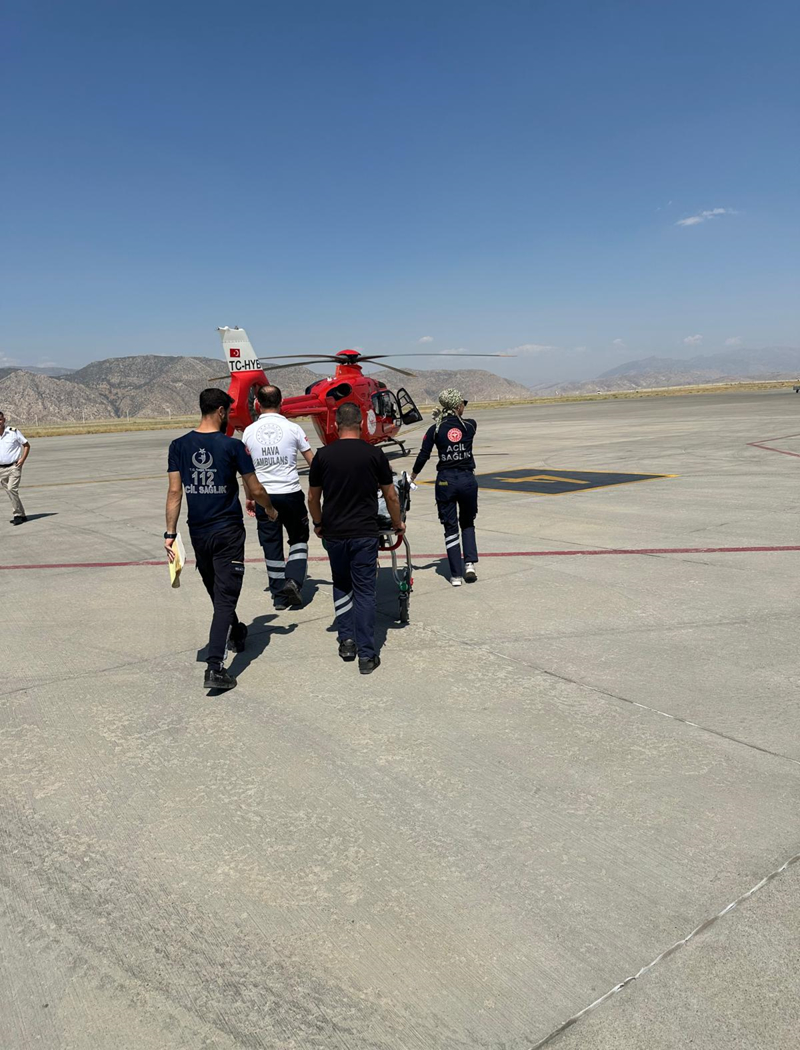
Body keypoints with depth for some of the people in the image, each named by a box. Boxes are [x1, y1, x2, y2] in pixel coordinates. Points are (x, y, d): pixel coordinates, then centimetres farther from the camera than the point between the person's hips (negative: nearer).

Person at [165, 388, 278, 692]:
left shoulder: (179, 446, -1)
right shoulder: (233, 446, -10)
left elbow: (174, 491, -4)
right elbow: (255, 490, -4)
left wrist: (170, 532, -1)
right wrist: (270, 510, 15)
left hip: (198, 532, 5)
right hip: (228, 531, -4)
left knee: (217, 591, 23)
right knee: (225, 597, -3)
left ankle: (236, 634, 47)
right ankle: (214, 667, -11)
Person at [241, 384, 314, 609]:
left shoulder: (249, 432, 2)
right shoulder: (292, 428, -5)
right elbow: (312, 461, 1)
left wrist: (249, 496, 20)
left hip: (263, 496, 2)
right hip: (291, 493, -2)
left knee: (271, 544, 10)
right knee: (299, 539, 16)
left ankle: (279, 595, 16)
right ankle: (293, 581, -3)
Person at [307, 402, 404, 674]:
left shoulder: (323, 455, -1)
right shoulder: (375, 454, -4)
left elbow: (313, 497, 7)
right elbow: (391, 495, 3)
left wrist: (318, 524, 24)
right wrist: (397, 524, 18)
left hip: (334, 533, 2)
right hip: (365, 533, -1)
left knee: (341, 586, 21)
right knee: (364, 590, 3)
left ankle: (346, 639, 17)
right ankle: (367, 655, 4)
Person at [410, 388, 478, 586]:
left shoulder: (435, 430, -3)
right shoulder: (470, 425, 0)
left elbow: (423, 456, -5)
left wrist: (413, 476, 9)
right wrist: (442, 419, 27)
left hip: (445, 481, -1)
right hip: (467, 479, 1)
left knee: (451, 527, 8)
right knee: (467, 523, 21)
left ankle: (456, 575, 9)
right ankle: (470, 562, 4)